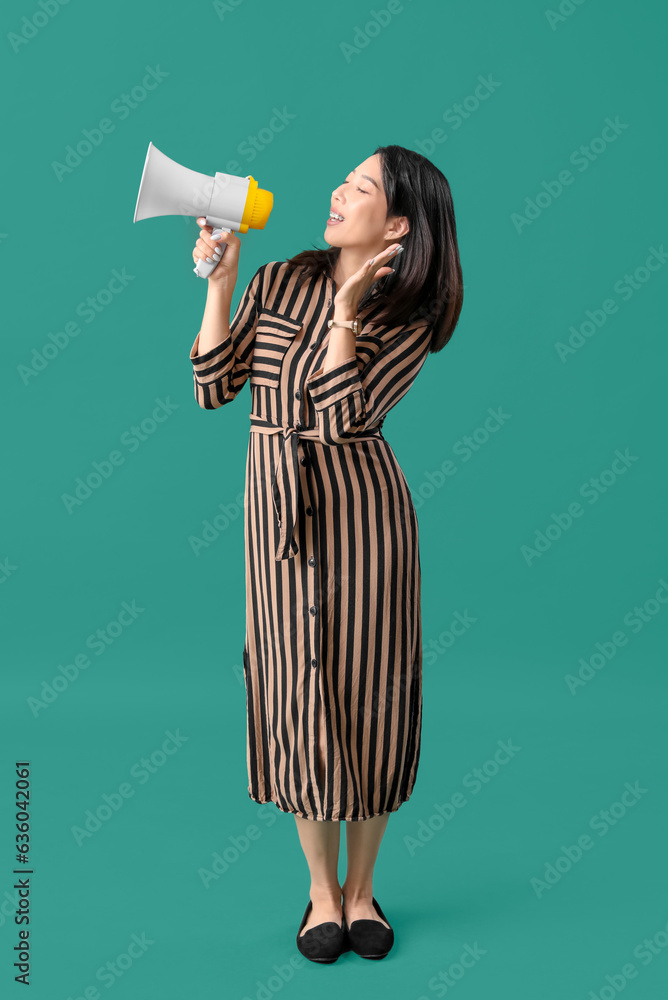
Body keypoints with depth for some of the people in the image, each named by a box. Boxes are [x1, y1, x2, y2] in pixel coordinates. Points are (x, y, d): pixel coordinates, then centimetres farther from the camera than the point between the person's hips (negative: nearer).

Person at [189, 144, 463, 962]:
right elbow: (214, 388, -1)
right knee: (296, 690, 6)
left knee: (365, 693, 5)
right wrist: (219, 284, -6)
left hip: (361, 511, -2)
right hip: (276, 508, 2)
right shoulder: (279, 281, 5)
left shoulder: (411, 319, -4)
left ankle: (362, 887, 26)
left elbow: (345, 417, -17)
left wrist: (346, 311, -15)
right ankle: (322, 891, 25)